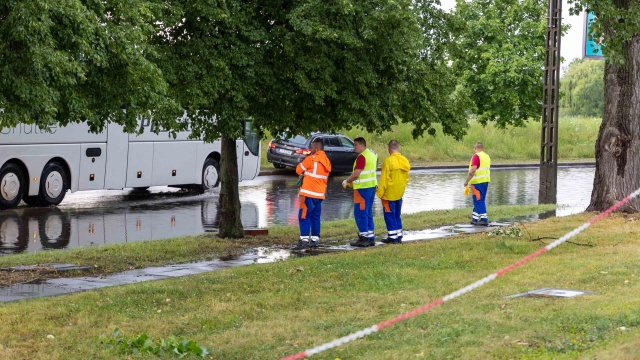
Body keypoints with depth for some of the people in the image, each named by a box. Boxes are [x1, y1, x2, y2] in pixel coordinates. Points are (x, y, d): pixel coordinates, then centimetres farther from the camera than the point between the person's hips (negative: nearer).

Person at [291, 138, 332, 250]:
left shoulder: (312, 158, -11)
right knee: (315, 217, 12)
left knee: (304, 217, -7)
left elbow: (299, 170, -2)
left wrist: (303, 173, 17)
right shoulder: (326, 161, 13)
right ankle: (315, 240, 12)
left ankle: (304, 241, -12)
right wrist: (306, 174, 9)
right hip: (320, 194, 8)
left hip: (309, 194, -8)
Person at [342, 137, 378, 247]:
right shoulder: (372, 155, 15)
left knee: (360, 213, -4)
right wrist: (351, 181, 20)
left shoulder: (361, 157, -16)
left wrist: (346, 181, -5)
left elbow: (356, 173, -21)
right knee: (368, 212, 14)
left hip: (362, 188, -10)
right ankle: (371, 238, 15)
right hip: (372, 186, 10)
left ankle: (364, 238, -4)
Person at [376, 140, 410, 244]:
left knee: (390, 216, 0)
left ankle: (392, 237, 0)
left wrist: (380, 192, -9)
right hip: (399, 194, 7)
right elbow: (406, 177, 10)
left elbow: (384, 179, -17)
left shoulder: (388, 161, -18)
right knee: (397, 215, 15)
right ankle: (399, 236, 18)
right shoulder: (405, 161, 3)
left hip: (389, 195, -7)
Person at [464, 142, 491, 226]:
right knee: (479, 201, 14)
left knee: (479, 202, -4)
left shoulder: (476, 156, -14)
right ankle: (474, 218, 17)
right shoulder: (487, 157, 13)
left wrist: (467, 181, -15)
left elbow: (473, 170, -21)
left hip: (478, 182, -8)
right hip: (485, 181, 8)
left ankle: (484, 220, -7)